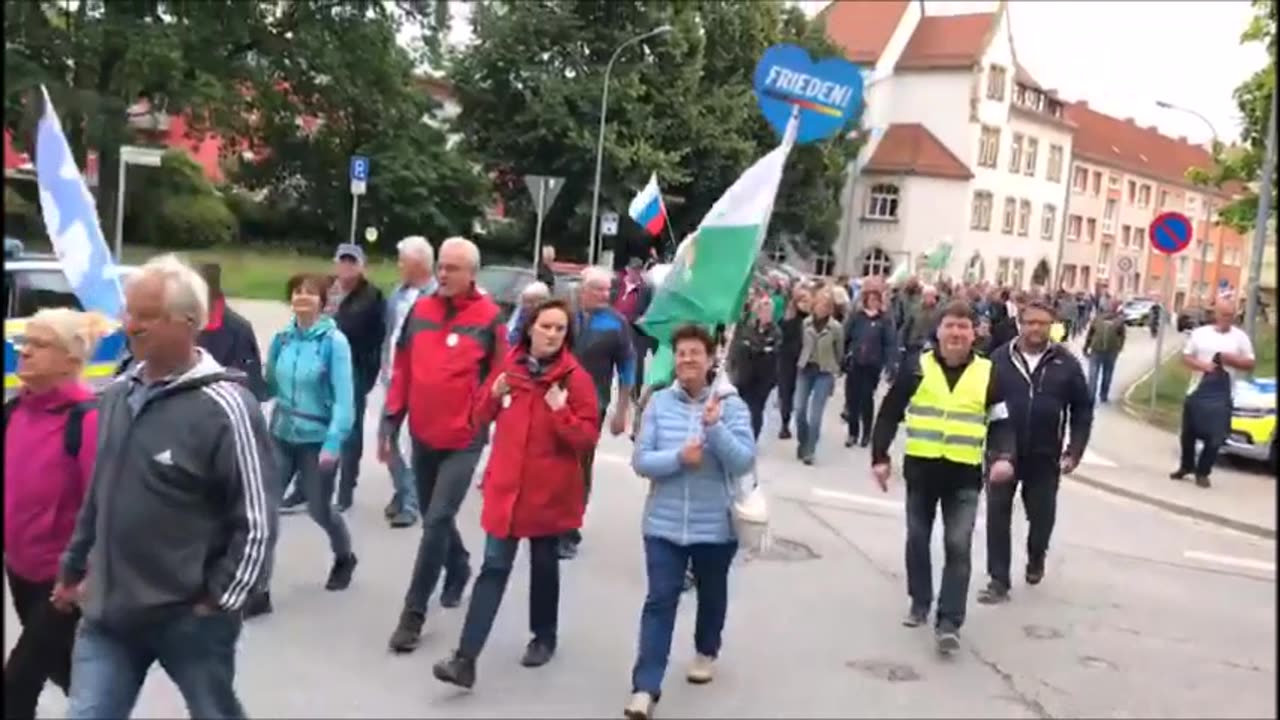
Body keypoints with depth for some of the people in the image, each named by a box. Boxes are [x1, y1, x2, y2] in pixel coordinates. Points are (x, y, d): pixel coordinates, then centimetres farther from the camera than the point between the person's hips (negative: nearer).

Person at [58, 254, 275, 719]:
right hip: (108, 613, 6)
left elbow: (257, 521, -16)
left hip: (190, 619, -5)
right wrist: (73, 568, 20)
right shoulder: (117, 394, 5)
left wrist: (218, 602, -13)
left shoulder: (224, 408, -18)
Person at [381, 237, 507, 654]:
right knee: (433, 518, 18)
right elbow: (403, 370, 9)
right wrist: (390, 421, 8)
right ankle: (458, 569, 45)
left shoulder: (488, 318, -8)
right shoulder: (420, 310, 4)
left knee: (437, 521, -9)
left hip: (464, 440, -5)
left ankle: (413, 614, 1)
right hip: (423, 436, 5)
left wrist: (486, 423, -6)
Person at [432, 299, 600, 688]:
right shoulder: (508, 366, 3)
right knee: (494, 569, 0)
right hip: (506, 486, 2)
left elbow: (588, 438, -11)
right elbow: (480, 416, 12)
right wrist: (494, 395, -8)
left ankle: (544, 638, 36)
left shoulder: (576, 377, -9)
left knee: (544, 566, 14)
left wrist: (560, 411, -25)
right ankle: (466, 659, -3)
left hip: (549, 491, -2)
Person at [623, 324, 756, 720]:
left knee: (711, 594, 20)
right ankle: (645, 688, -5)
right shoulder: (659, 403, -4)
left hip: (715, 524, 0)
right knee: (660, 600, -5)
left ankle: (706, 652, 46)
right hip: (664, 522, 0)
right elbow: (641, 461, -7)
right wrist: (679, 457, -24)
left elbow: (744, 462, -16)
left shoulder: (731, 404, -7)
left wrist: (715, 427, -28)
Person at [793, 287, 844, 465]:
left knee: (815, 414, -5)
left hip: (824, 373, -3)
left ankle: (809, 451, 6)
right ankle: (802, 443, 25)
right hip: (805, 370, 3)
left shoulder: (836, 328, -10)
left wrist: (833, 370, 10)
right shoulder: (806, 323, -4)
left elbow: (839, 353, 3)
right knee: (799, 410, 2)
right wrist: (800, 362, 11)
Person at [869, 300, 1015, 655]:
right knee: (917, 540, 12)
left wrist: (1002, 457, -14)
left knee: (958, 547, -8)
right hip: (920, 469, 1)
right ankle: (920, 602, 31)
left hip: (964, 474, -1)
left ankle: (949, 622, -4)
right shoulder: (917, 369, -2)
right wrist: (880, 457, -3)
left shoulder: (988, 374, -1)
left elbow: (1001, 424, 4)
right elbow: (889, 415, 3)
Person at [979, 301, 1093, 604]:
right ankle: (999, 581, 8)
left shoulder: (1066, 363, -3)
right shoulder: (1000, 359, -4)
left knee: (1042, 515, 13)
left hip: (1045, 456, 1)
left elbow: (1082, 409, 3)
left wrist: (1075, 450, -3)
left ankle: (1036, 558, 43)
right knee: (997, 516, -1)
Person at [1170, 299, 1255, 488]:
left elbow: (1250, 364, 1)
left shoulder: (1240, 337, 1)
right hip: (1197, 390, 2)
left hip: (1222, 395, -1)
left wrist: (1231, 360, -17)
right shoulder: (1200, 333, 3)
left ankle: (1202, 472, 9)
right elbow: (1186, 357, 4)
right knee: (1189, 433, 10)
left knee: (1214, 437, -4)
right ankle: (1186, 466, 29)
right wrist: (1201, 364, -15)